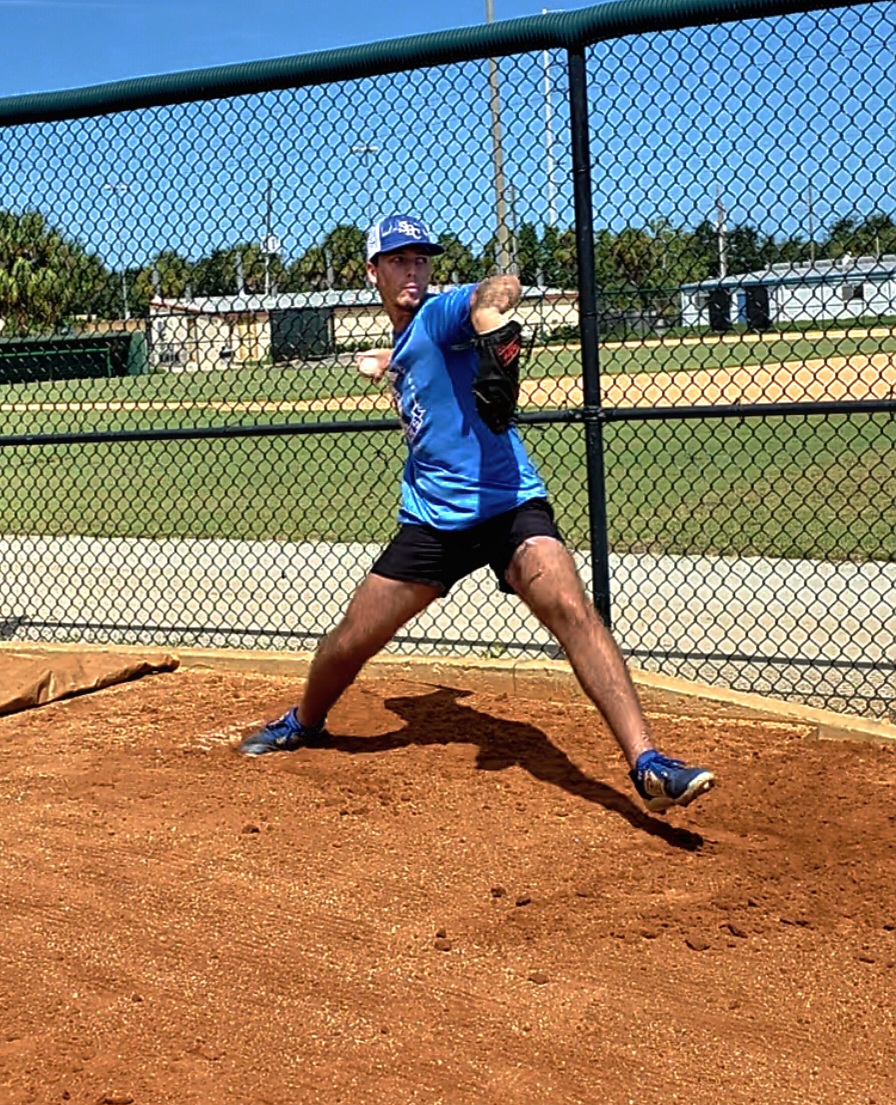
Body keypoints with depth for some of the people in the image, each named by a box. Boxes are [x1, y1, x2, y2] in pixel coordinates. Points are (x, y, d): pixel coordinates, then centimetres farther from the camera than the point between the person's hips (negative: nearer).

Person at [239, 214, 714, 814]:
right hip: (432, 519, 7)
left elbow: (499, 288, -33)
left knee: (569, 606, -31)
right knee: (349, 644, 10)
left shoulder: (439, 315, -8)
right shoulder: (405, 343, 15)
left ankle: (648, 763, -34)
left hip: (508, 505, -7)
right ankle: (303, 723, 40)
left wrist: (491, 315, -54)